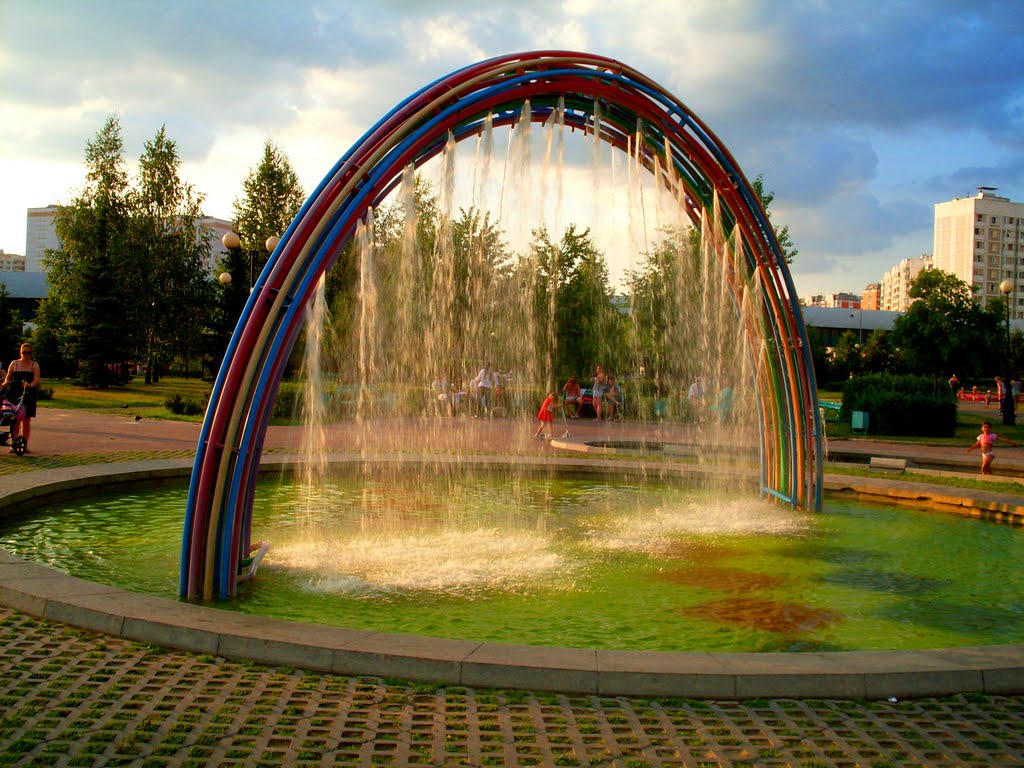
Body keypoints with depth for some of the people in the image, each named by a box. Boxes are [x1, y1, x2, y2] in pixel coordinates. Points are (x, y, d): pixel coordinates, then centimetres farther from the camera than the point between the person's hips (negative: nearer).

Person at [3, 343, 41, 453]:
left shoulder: (34, 365, 4)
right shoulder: (14, 364, 10)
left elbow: (36, 379, -10)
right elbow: (8, 377, 11)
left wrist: (30, 385, -31)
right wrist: (6, 383, -12)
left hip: (29, 395, -1)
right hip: (15, 395, 1)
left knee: (27, 420, 2)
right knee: (16, 420, -3)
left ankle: (25, 445, 9)